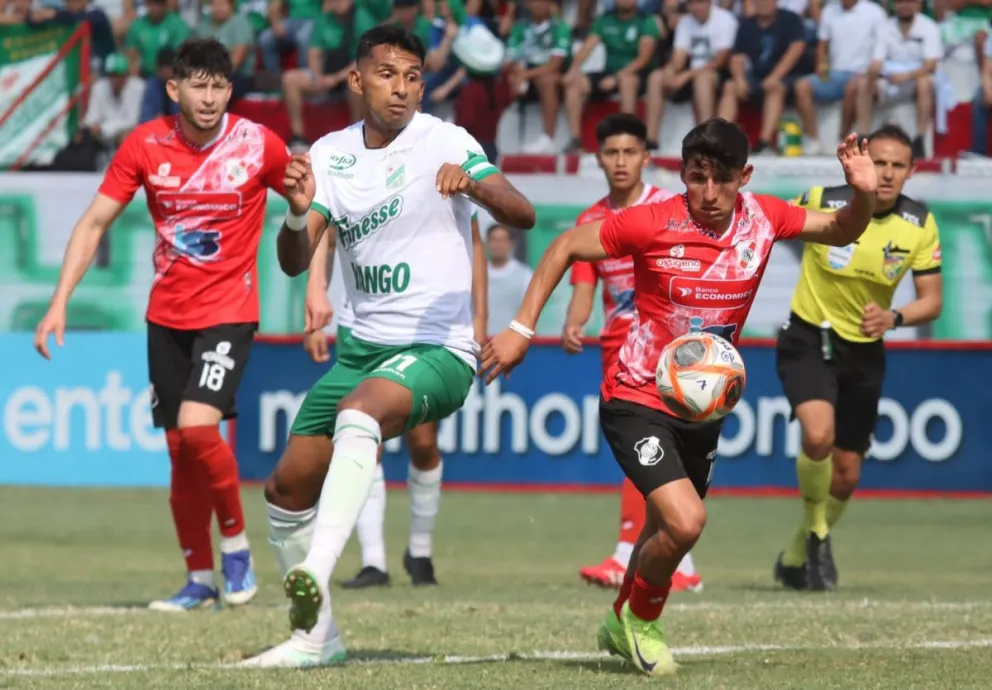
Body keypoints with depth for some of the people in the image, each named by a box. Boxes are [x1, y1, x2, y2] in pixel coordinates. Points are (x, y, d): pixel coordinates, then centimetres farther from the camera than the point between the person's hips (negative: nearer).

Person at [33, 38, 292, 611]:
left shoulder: (258, 145, -10)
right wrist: (60, 303, -6)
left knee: (197, 428, -22)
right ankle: (200, 580, 19)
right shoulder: (145, 146, -5)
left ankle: (236, 543, -1)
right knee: (179, 448, 6)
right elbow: (94, 224, 1)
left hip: (229, 310, -3)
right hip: (167, 315, 3)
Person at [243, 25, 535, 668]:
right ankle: (316, 635, 26)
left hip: (437, 350, -7)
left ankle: (317, 570, -48)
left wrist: (472, 183, -43)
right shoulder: (332, 153, 6)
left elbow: (522, 214, -22)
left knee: (357, 416, -37)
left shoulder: (443, 142, -9)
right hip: (366, 347, 7)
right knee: (287, 488, 9)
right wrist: (299, 212, -22)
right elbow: (294, 262, 0)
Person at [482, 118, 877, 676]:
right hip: (638, 401, -5)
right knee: (686, 522, -22)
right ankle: (640, 618, 7)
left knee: (668, 529, 20)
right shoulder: (652, 223, -19)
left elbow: (842, 232, 8)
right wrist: (522, 329, -9)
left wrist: (864, 193, -15)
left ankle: (622, 626, 47)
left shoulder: (764, 219, -7)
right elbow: (566, 248, -6)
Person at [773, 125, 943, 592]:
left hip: (864, 352, 3)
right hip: (808, 341, -3)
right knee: (819, 435, -29)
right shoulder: (822, 203, -16)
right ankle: (817, 532, -4)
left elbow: (931, 301, -5)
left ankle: (796, 558, 33)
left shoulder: (920, 225, -9)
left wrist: (894, 318, -24)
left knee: (846, 475, 9)